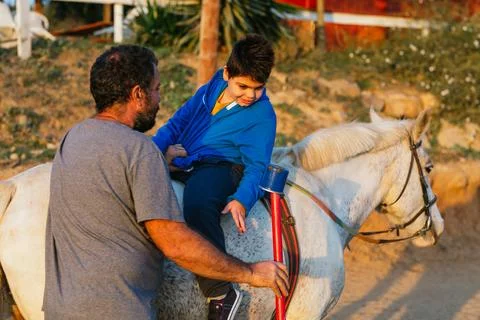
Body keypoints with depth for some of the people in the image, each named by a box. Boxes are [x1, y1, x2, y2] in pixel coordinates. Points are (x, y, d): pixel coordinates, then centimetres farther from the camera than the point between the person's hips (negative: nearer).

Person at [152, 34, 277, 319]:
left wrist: (241, 201, -30)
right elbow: (179, 121, 16)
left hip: (218, 167, -7)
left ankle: (221, 295, -32)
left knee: (198, 207, -40)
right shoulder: (214, 87, 9)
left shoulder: (262, 116, -7)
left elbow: (256, 167, -11)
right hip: (181, 162, 7)